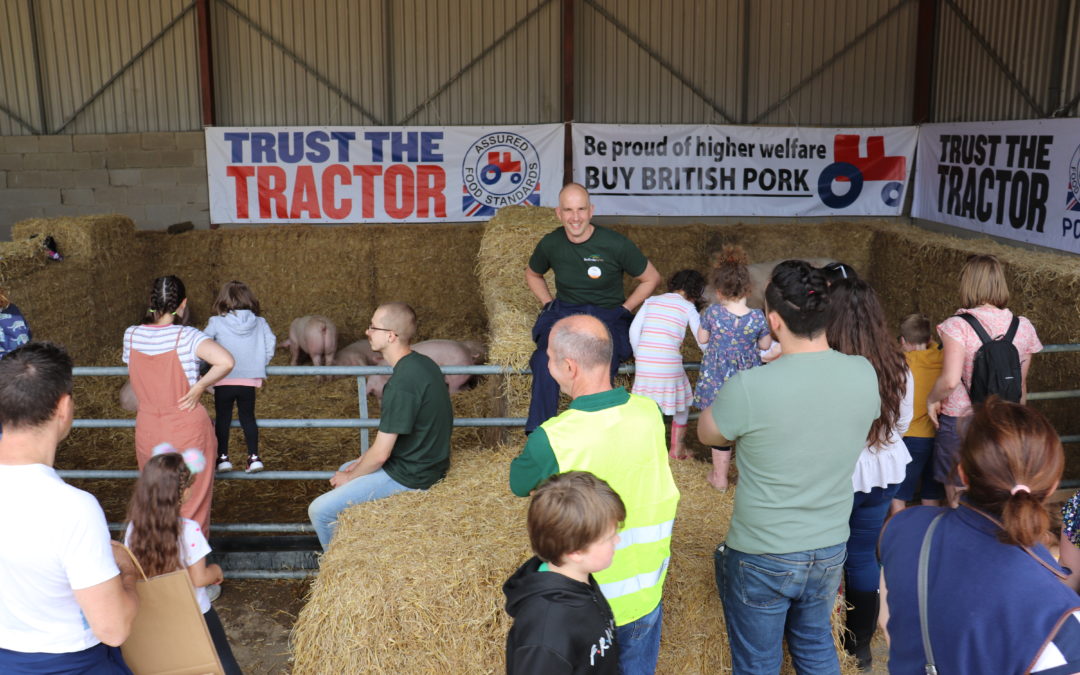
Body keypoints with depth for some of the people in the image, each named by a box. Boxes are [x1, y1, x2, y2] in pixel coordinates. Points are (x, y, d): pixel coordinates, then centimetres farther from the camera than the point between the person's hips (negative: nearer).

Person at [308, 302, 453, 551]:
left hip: (409, 477, -10)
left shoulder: (403, 382, -28)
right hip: (428, 462, 10)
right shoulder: (421, 363, 3)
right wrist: (363, 461, 9)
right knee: (345, 470, 30)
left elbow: (380, 454, -22)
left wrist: (350, 477, -4)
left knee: (319, 511, -6)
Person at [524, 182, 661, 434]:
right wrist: (549, 303, 9)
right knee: (545, 360, -31)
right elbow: (532, 274, 24)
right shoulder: (551, 244, 1)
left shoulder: (615, 244, -9)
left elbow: (651, 279, 4)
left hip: (608, 316, -2)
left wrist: (622, 310, -1)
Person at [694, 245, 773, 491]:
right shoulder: (757, 318, -15)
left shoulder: (713, 313, -17)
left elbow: (702, 338, -1)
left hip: (717, 380, 0)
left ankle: (720, 478, 26)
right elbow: (765, 345, 2)